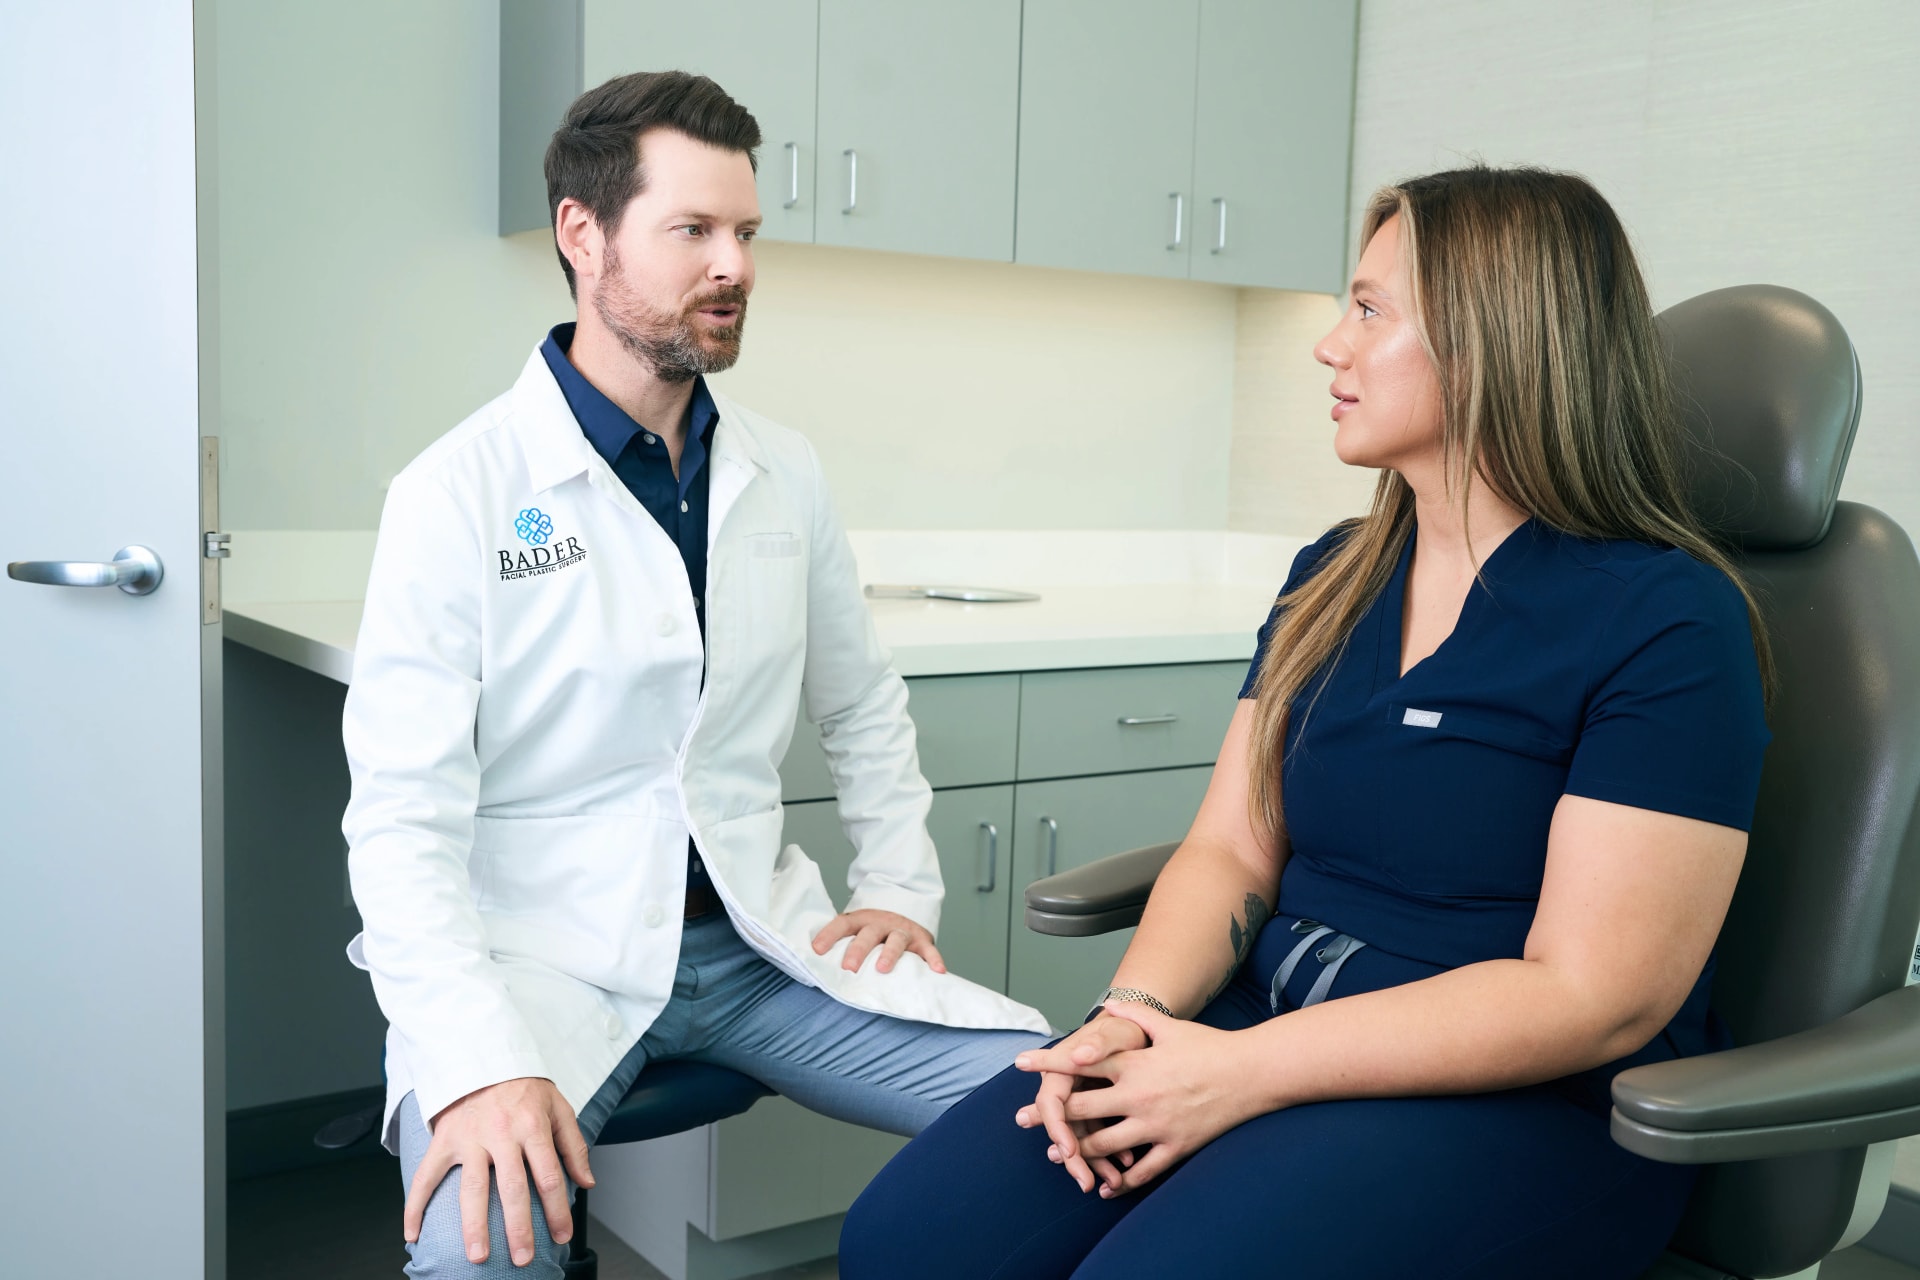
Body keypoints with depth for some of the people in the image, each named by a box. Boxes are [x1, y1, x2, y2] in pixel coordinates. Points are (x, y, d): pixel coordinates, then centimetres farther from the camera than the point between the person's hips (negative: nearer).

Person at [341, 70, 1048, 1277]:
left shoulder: (784, 472, 6)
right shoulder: (462, 491, -9)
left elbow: (863, 703, 19)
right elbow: (405, 818, -13)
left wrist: (902, 887, 7)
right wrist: (478, 1064, -26)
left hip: (754, 936, 5)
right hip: (544, 952, -4)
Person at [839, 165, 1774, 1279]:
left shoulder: (1667, 623, -10)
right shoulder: (1333, 581, 13)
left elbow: (1594, 997, -15)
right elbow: (1234, 850, 8)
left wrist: (1247, 1072, -19)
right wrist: (1135, 1014, -12)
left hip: (1527, 1107, -5)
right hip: (1266, 1017, 6)